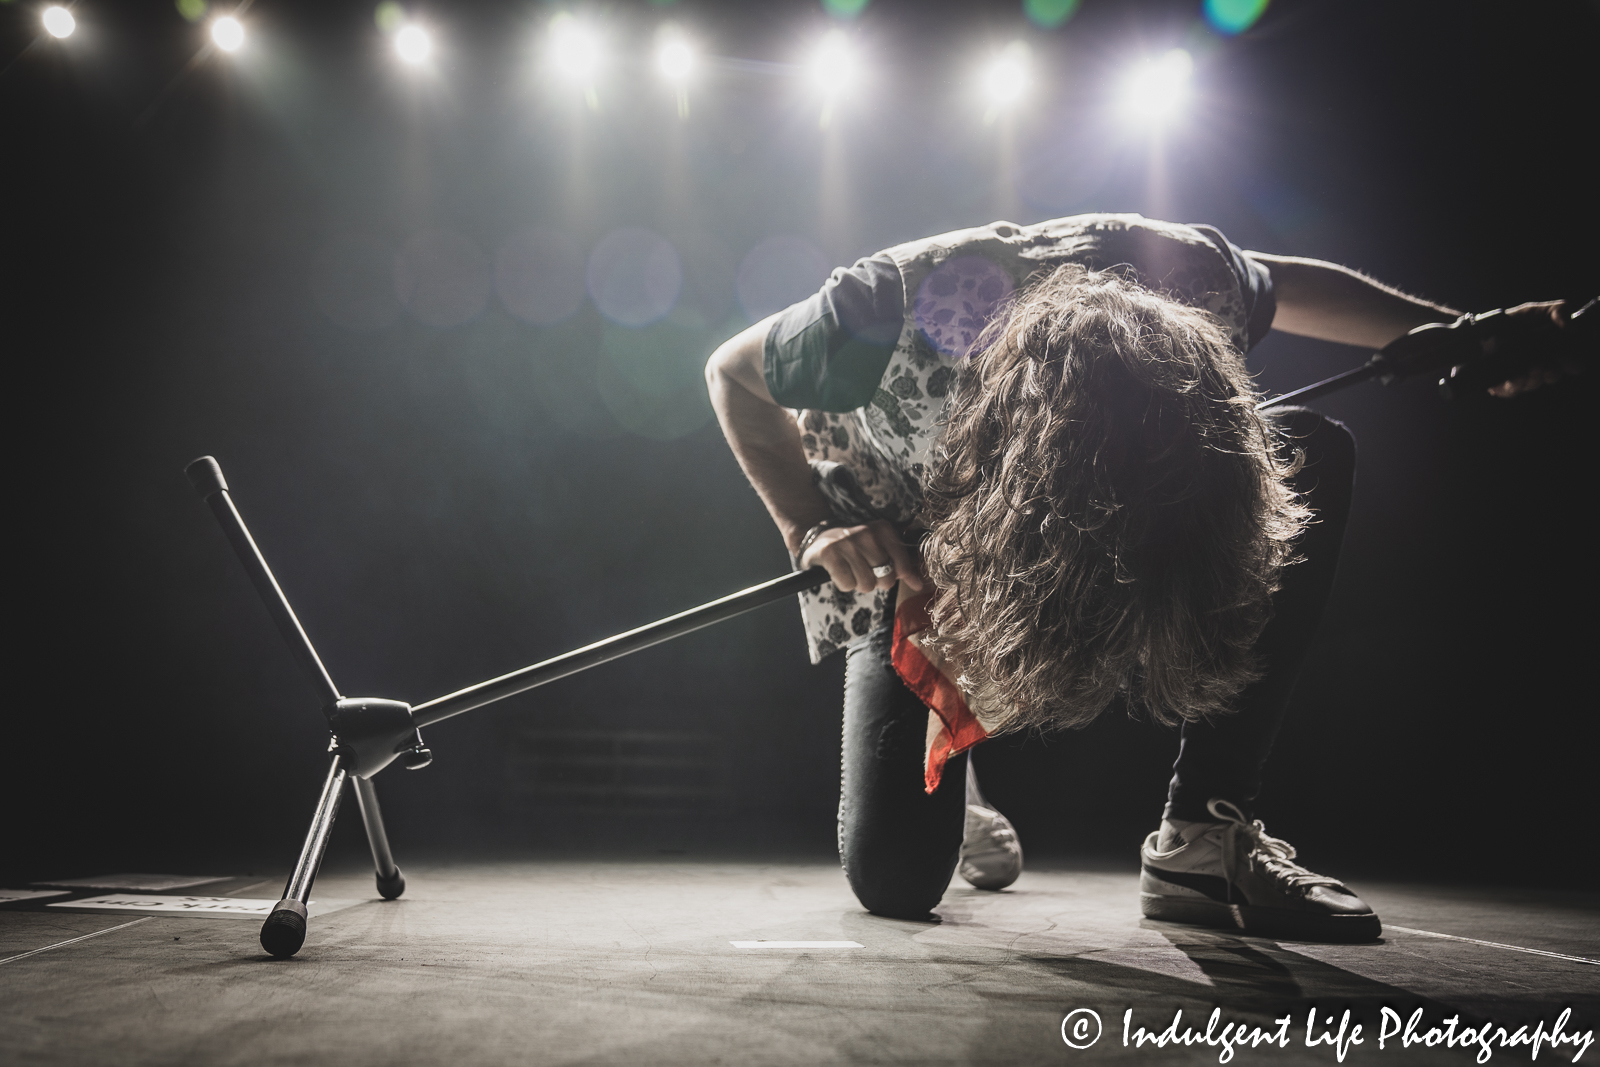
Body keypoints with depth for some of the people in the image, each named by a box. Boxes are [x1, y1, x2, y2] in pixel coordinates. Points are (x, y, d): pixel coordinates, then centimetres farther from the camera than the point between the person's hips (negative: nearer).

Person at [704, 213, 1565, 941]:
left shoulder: (1194, 282, -29)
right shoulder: (900, 308, -39)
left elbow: (1288, 285, -1)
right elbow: (731, 373, -18)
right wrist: (812, 528, -30)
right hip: (894, 544, -3)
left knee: (1314, 455, -23)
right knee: (895, 879, -18)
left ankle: (1201, 838, -18)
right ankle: (941, 781, 22)